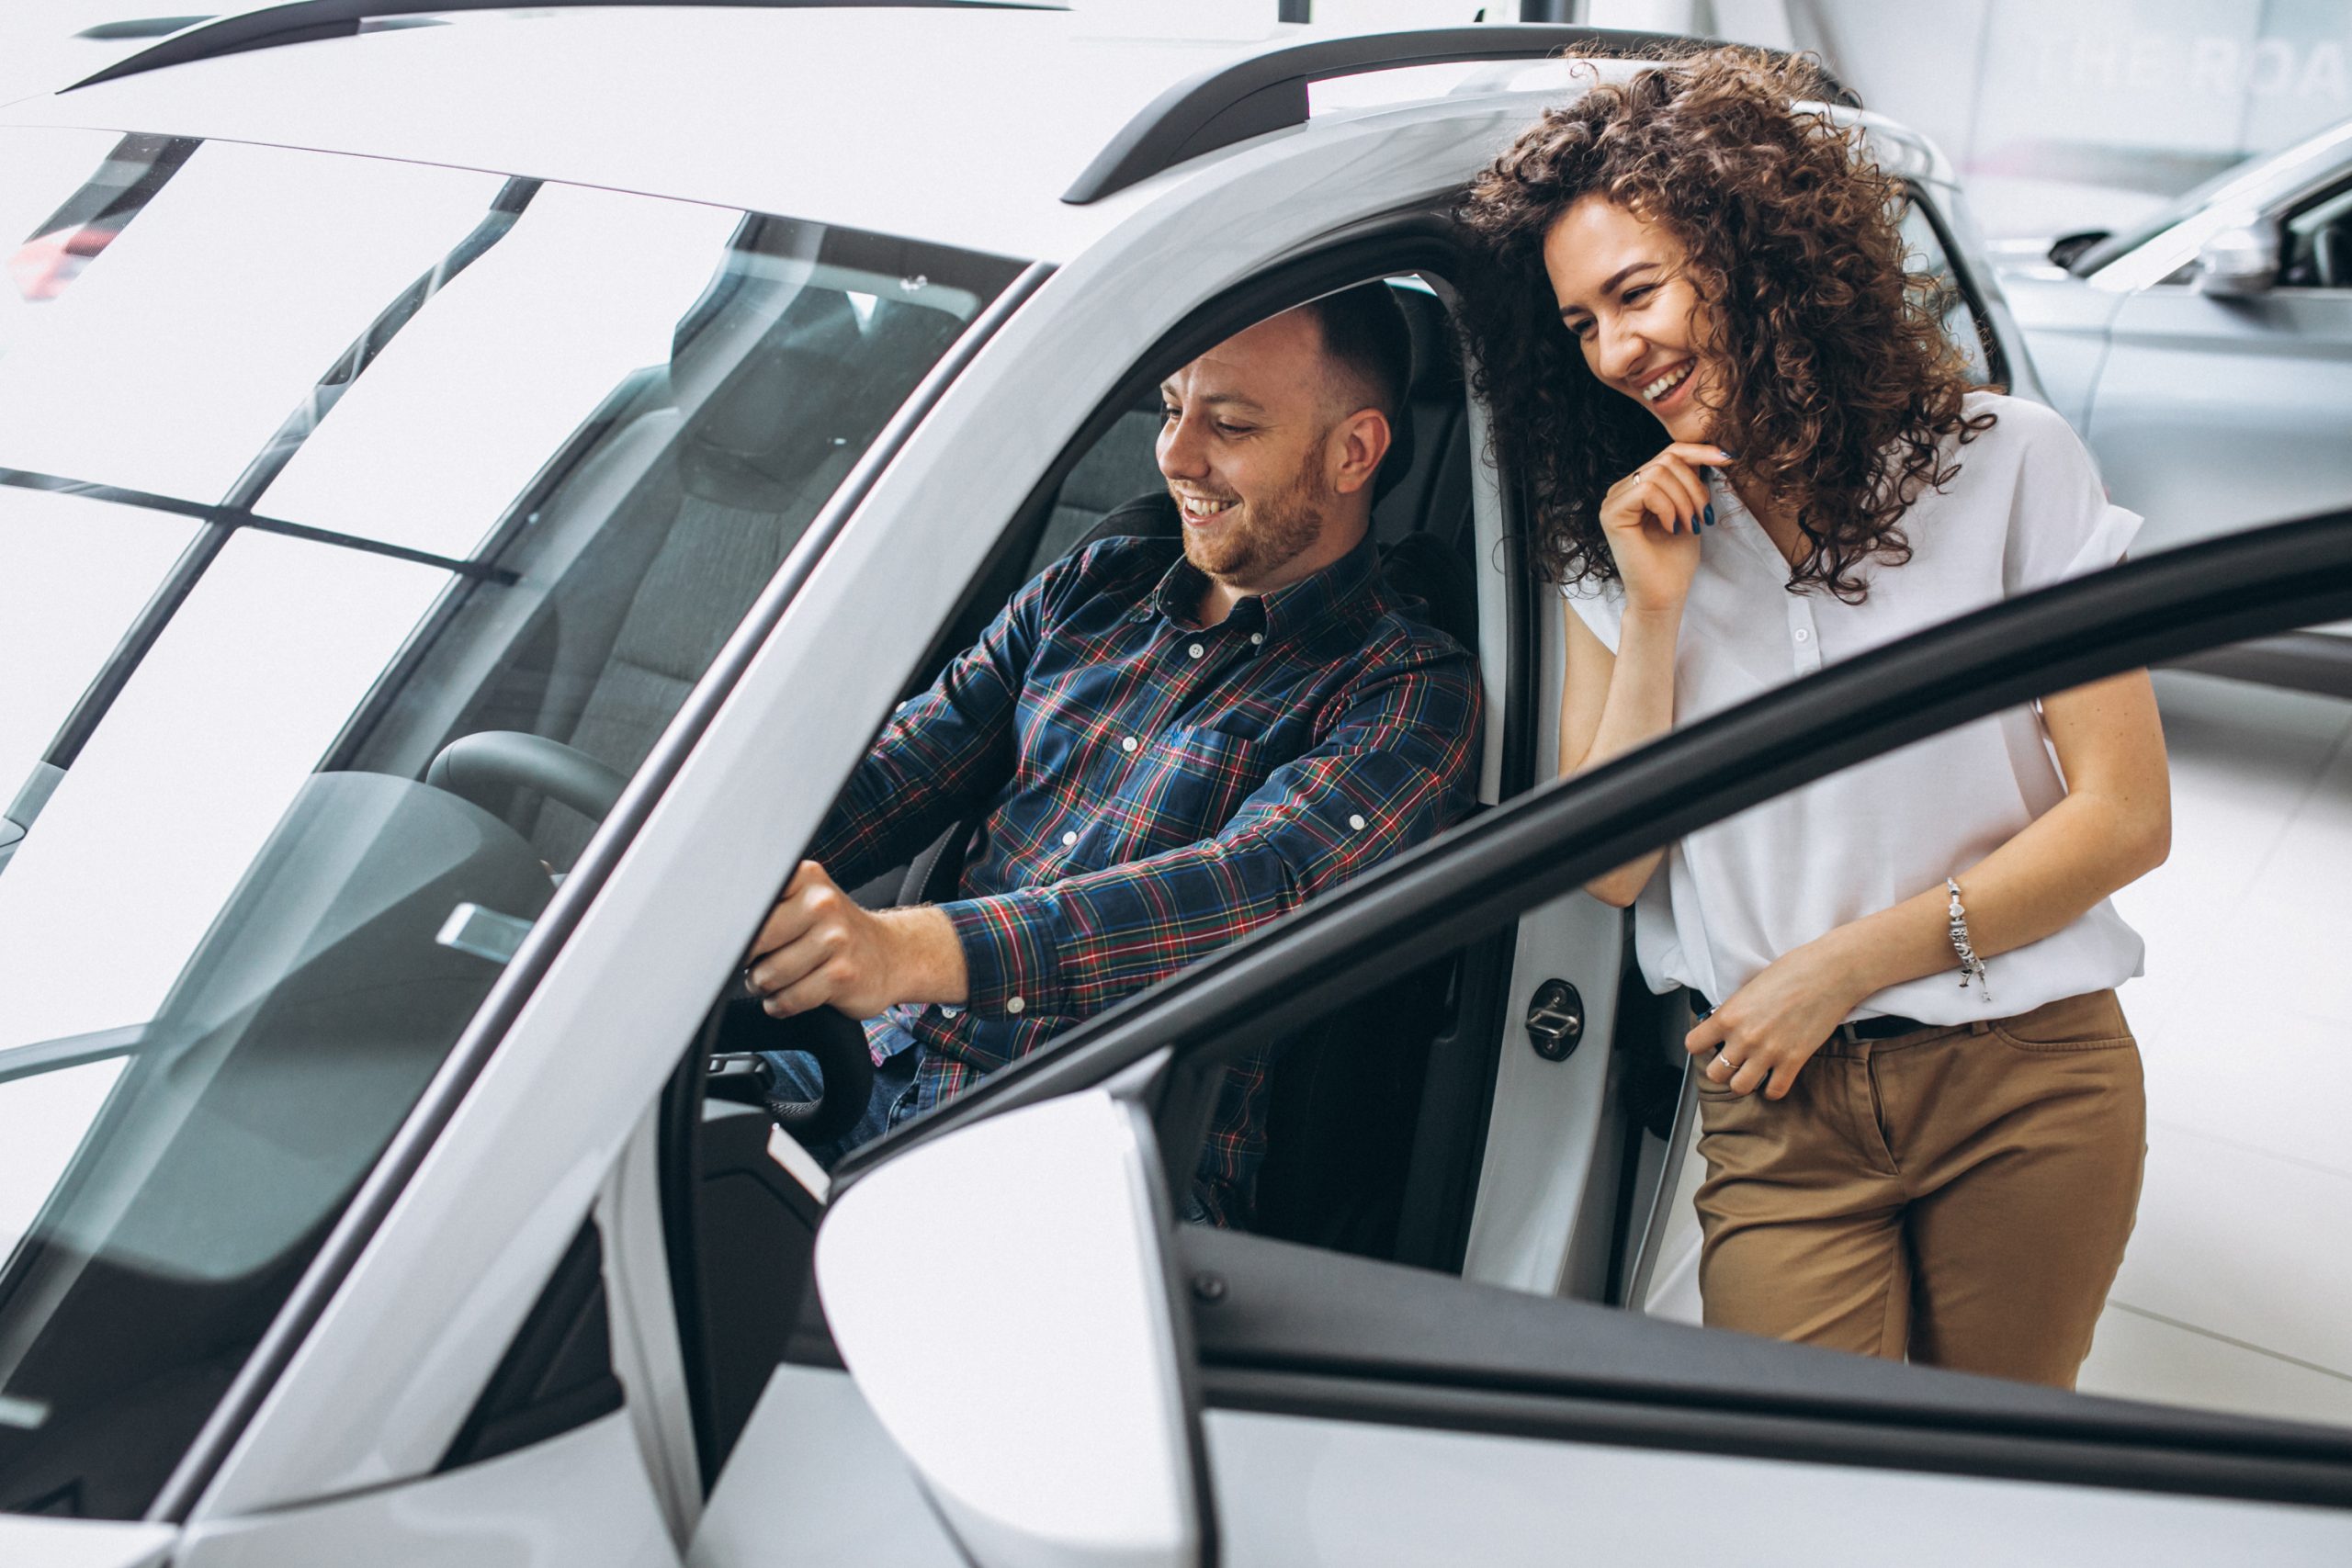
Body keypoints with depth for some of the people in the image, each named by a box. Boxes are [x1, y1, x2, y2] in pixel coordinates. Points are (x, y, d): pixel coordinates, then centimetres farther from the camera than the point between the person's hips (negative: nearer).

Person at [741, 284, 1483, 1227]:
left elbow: (1260, 891, -21)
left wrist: (913, 951, -35)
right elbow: (900, 773, 11)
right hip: (892, 1067, 6)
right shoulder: (1089, 592, 17)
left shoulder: (1408, 691, -3)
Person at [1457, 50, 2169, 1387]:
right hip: (1780, 1107, 1)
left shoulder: (2006, 460, -3)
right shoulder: (1617, 536, 5)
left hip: (2033, 1088, -1)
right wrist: (1654, 613, -11)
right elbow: (1609, 867, -1)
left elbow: (2127, 814, -5)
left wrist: (1850, 962, -9)